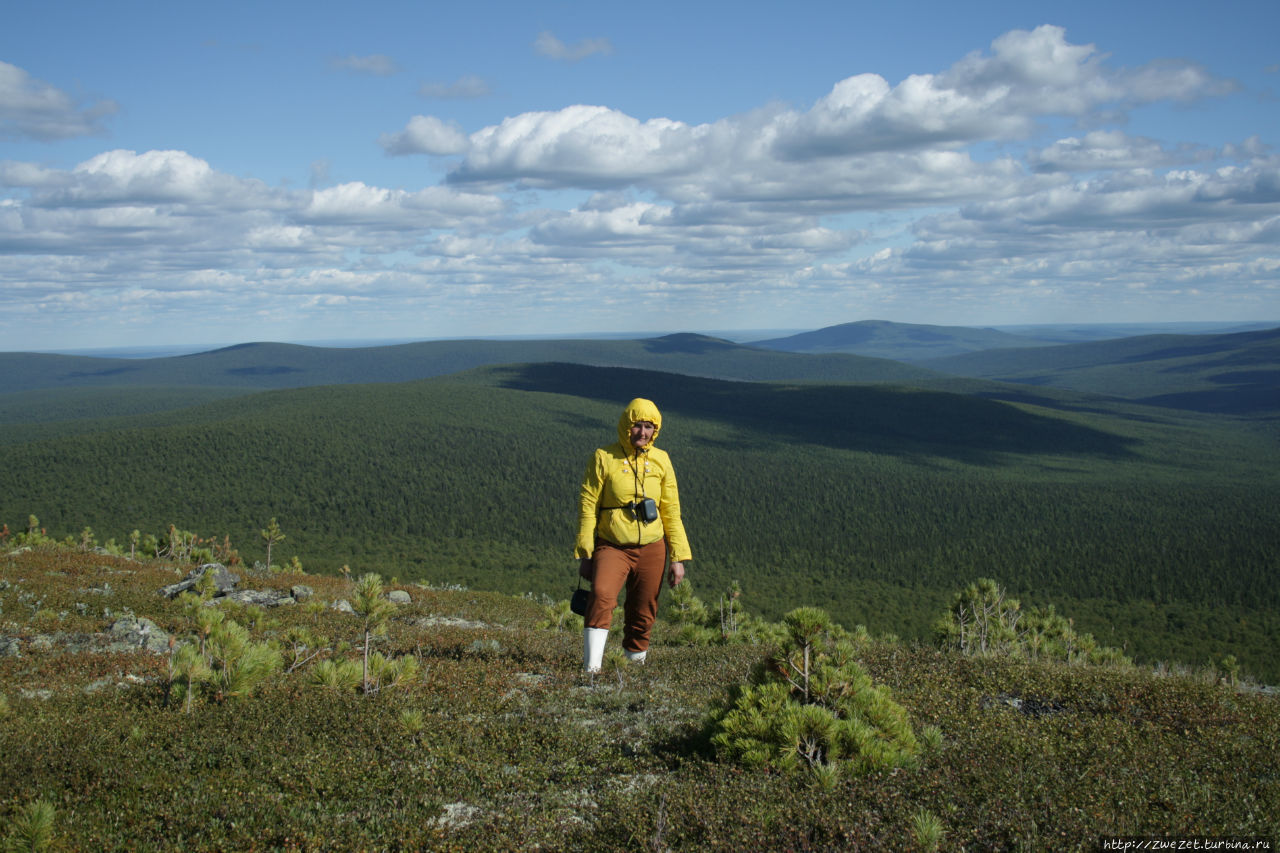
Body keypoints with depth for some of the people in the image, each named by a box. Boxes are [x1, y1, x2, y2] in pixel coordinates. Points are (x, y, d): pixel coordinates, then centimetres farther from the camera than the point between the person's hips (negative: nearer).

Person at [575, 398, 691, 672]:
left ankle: (635, 660, 27)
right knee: (601, 595, -26)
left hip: (651, 549, 3)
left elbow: (671, 512, 10)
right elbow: (588, 506, -3)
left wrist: (678, 557, 6)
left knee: (643, 612, 7)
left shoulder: (660, 460, 6)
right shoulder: (604, 458, -4)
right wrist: (584, 554, -7)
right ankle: (591, 666, -27)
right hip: (612, 547, -3)